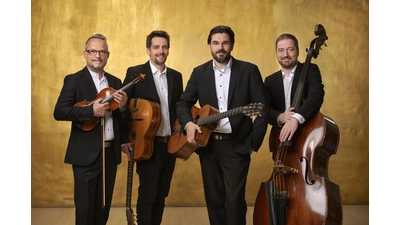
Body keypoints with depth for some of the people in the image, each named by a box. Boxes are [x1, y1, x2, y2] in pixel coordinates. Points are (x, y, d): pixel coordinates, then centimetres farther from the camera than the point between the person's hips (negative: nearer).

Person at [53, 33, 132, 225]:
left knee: (104, 206, 13)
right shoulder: (73, 80, -3)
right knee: (85, 207, 2)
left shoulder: (115, 82, 11)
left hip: (110, 153, 5)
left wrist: (123, 107, -9)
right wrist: (91, 110, -23)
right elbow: (59, 112, -16)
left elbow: (124, 119, 12)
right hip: (86, 154, -5)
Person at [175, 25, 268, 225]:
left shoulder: (249, 71, -2)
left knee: (234, 199, -6)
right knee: (213, 199, 11)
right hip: (208, 145, 3)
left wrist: (255, 141, -8)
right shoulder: (199, 72, 7)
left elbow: (262, 108, -3)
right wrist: (188, 124, -14)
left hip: (237, 146, -3)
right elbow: (183, 103, 6)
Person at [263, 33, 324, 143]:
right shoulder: (270, 81, 9)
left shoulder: (310, 70, -1)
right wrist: (279, 117, -22)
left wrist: (296, 118, -34)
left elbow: (316, 96, -18)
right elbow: (266, 111, 0)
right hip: (281, 140, 3)